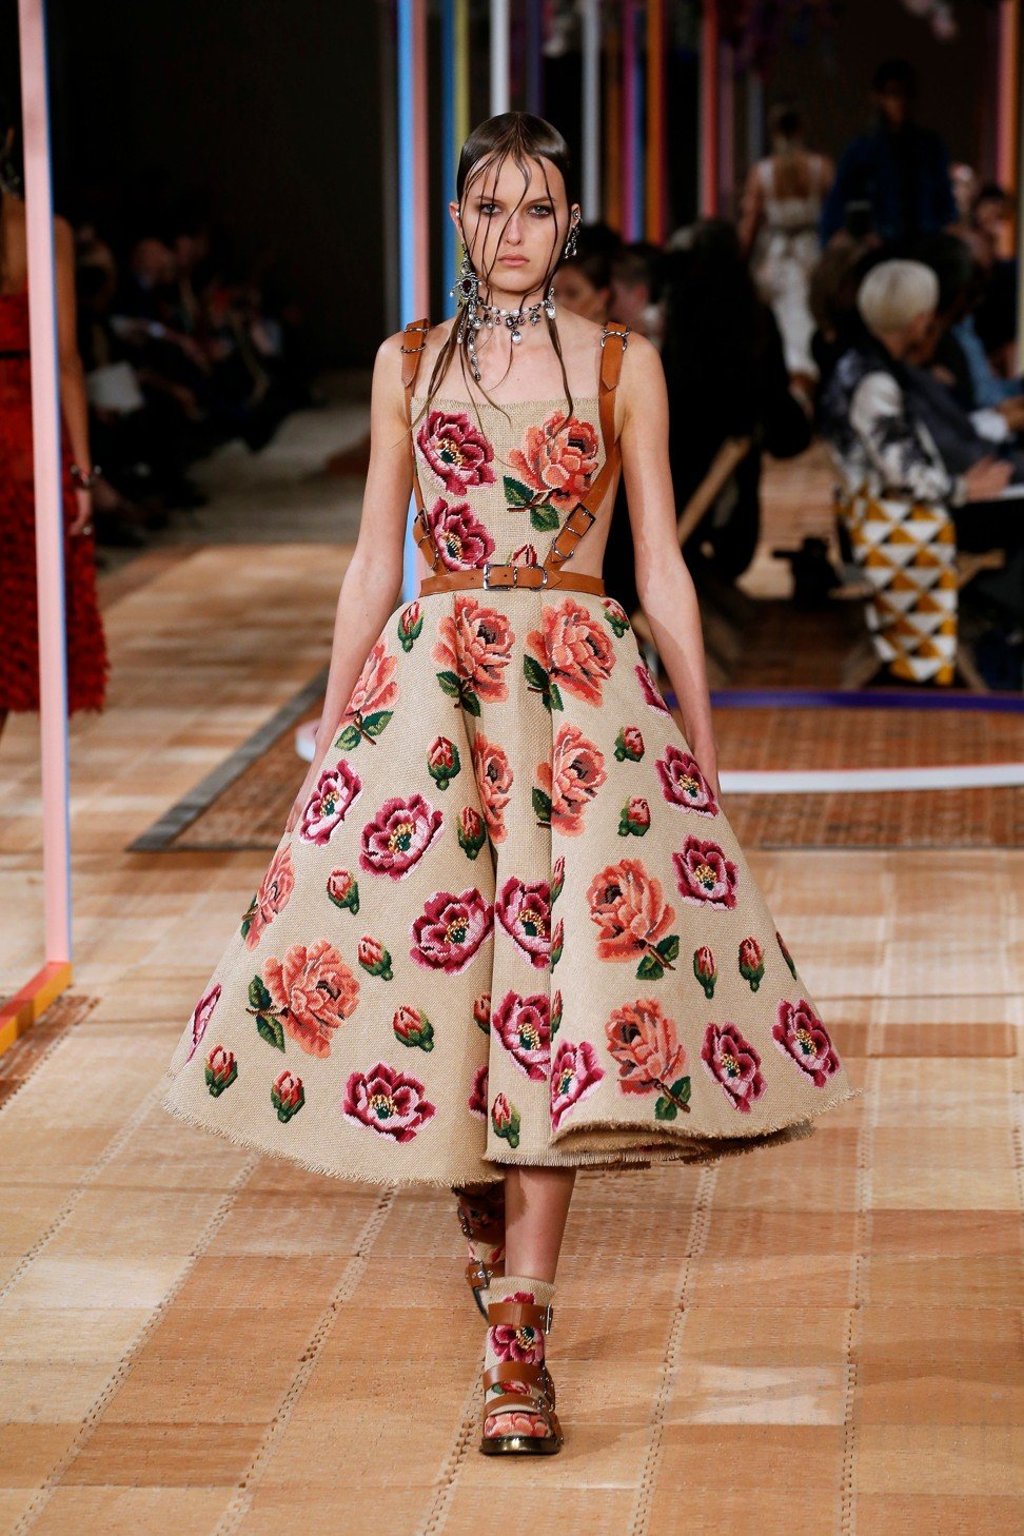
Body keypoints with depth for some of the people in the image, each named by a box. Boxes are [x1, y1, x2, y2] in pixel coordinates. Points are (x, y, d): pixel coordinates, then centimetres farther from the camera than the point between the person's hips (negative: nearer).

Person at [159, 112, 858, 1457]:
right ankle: (476, 1180, 31)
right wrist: (331, 724, 9)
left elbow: (662, 562, 6)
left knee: (558, 975, -11)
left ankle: (520, 1328, -14)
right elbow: (375, 559, 12)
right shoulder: (409, 363, 10)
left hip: (586, 684, -2)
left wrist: (700, 735, 5)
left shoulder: (622, 364, 5)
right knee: (424, 938, -3)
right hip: (430, 680, 2)